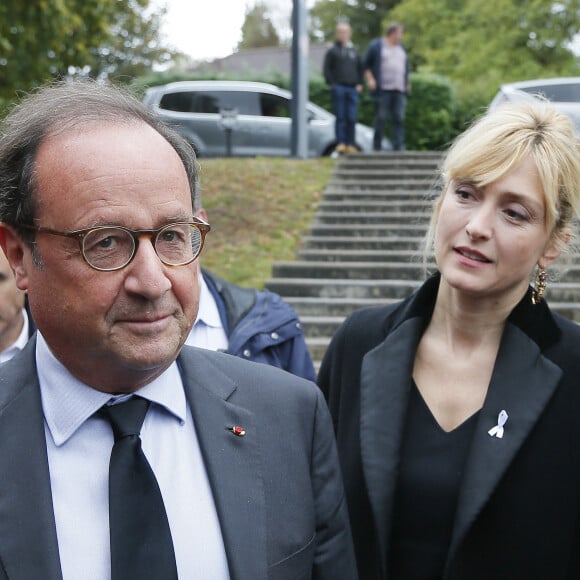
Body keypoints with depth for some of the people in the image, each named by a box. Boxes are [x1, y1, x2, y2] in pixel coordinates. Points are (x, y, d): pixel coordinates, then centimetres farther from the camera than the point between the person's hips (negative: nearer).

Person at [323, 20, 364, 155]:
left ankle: (350, 144, 4)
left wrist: (359, 84, 7)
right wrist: (331, 83, -9)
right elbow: (326, 69, 1)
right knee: (340, 117, -6)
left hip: (353, 88, 3)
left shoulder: (354, 51, 17)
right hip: (338, 88, -3)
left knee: (352, 118, 1)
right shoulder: (332, 50, 6)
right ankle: (340, 143, -5)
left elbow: (360, 68, 20)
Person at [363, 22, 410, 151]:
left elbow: (406, 66, 27)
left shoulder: (401, 48, 20)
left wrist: (407, 83, 18)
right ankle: (376, 147, 3)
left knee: (399, 119, -3)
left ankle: (399, 147, -4)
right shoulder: (376, 46, 3)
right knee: (380, 118, -4)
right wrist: (370, 79, -8)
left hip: (399, 89, 5)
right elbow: (366, 65, 3)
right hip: (382, 89, -5)